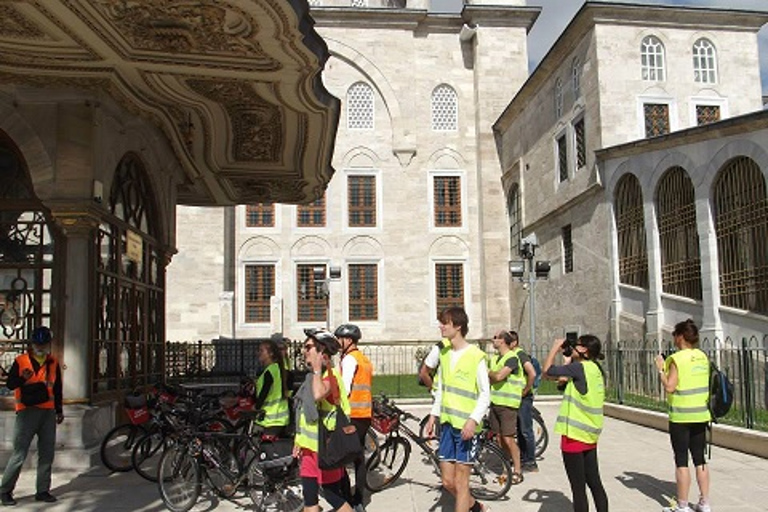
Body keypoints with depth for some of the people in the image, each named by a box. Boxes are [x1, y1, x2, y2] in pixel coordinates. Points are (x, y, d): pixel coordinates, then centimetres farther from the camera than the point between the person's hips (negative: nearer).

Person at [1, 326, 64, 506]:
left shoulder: (53, 363, 12)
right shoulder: (21, 361, 0)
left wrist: (59, 410, 20)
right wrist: (22, 378, -26)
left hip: (48, 412, 5)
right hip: (27, 411, -4)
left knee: (47, 453, 6)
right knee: (19, 453, -6)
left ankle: (43, 491, 15)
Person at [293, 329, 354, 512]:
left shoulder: (329, 374, -16)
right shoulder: (313, 376, 12)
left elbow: (319, 394, -39)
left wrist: (317, 368, -26)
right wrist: (299, 441, 17)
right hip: (310, 446, 9)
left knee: (332, 495, 1)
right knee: (309, 495, 12)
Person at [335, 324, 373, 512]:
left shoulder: (349, 359, -11)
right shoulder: (365, 359, 16)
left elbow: (345, 389, -18)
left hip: (352, 415, -9)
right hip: (365, 415, 9)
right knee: (359, 456, 11)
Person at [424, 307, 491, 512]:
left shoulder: (476, 356, -12)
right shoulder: (445, 354, 9)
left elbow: (485, 393, -11)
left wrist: (473, 420, -21)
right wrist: (433, 415, 10)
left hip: (466, 426, -6)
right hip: (447, 423, 7)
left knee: (460, 483, 0)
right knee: (448, 482, 11)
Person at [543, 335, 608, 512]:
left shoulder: (580, 367, -16)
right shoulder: (595, 370, 11)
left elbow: (547, 371, -14)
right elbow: (562, 378, 19)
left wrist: (555, 347, -3)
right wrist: (569, 358, 15)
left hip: (574, 434, -9)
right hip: (590, 435, 9)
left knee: (578, 487, 0)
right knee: (594, 482, 14)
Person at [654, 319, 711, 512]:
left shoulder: (677, 358, -14)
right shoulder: (702, 357, 6)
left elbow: (670, 387, -17)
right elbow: (702, 382, 15)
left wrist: (661, 369, -4)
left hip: (681, 416, -6)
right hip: (701, 414, 6)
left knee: (682, 461, 1)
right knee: (700, 459, 13)